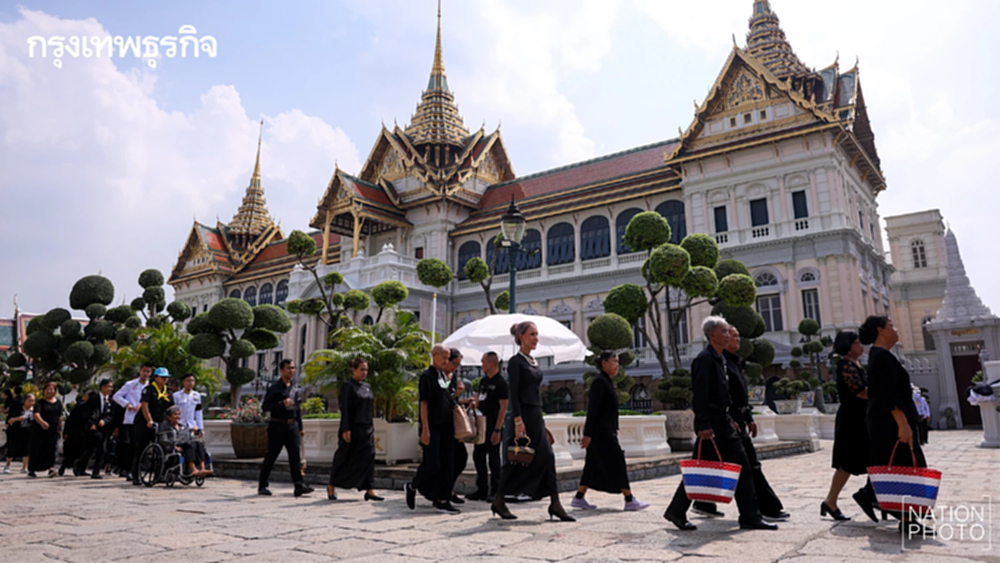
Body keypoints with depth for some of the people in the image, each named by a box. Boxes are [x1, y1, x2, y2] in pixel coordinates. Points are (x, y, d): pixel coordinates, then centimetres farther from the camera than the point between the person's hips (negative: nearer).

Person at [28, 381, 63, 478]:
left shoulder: (58, 402, 10)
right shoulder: (40, 402, -4)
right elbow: (36, 414, -21)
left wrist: (59, 430, 12)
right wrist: (42, 422, -41)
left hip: (53, 430, 3)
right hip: (40, 430, -3)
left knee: (51, 449, -6)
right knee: (37, 449, 3)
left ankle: (51, 468, -11)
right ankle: (31, 470, 16)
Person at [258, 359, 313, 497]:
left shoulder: (296, 389, 13)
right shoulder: (275, 388, -4)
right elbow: (265, 406, -10)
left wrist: (300, 427, 18)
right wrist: (282, 404, -22)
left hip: (292, 426, 5)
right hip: (277, 426, -5)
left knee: (295, 455, -4)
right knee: (271, 456, 3)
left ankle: (299, 485, -8)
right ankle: (262, 486, 16)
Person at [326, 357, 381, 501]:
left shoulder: (367, 386, 13)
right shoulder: (348, 386, -8)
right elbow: (345, 409, -13)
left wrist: (372, 427, 15)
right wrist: (345, 429, -18)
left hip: (366, 429, 6)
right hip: (353, 428, -6)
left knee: (368, 457, -1)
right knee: (344, 457, 5)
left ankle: (369, 490, 0)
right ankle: (331, 487, 23)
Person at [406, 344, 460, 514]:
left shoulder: (445, 375, 15)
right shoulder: (427, 376, -8)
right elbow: (424, 403, -13)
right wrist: (425, 429, -17)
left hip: (446, 425, 8)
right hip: (433, 426, -7)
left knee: (448, 464, 6)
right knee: (432, 464, -7)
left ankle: (442, 500, 13)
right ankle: (412, 486, 20)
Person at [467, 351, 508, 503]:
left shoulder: (501, 382, -11)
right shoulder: (483, 380, 13)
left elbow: (503, 408, -14)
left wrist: (497, 429, -19)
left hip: (493, 424, -8)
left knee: (493, 457, -2)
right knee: (478, 456, 10)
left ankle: (495, 491, 8)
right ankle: (482, 489, 20)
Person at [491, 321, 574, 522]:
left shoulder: (533, 362, 15)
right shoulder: (516, 362, -9)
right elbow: (513, 393, -15)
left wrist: (540, 418, 19)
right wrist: (518, 421, -20)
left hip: (536, 415, 8)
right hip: (524, 415, -8)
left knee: (547, 457, 2)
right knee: (518, 460, 0)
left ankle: (555, 504, 4)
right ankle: (498, 501, 15)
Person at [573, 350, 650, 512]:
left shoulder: (607, 382, 16)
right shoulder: (599, 382, -14)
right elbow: (592, 409, -19)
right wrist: (588, 434, -22)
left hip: (606, 431, 10)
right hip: (601, 432, -10)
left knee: (594, 465, 11)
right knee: (617, 463, -4)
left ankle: (579, 498, 15)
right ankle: (629, 500, 3)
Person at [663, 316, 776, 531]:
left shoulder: (719, 359, 16)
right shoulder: (705, 359, -14)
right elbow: (700, 395, -21)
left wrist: (729, 419, 19)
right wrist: (703, 425, -25)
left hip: (723, 419, 10)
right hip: (710, 422, -10)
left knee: (742, 466, 8)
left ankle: (750, 517, 15)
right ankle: (676, 512, 12)